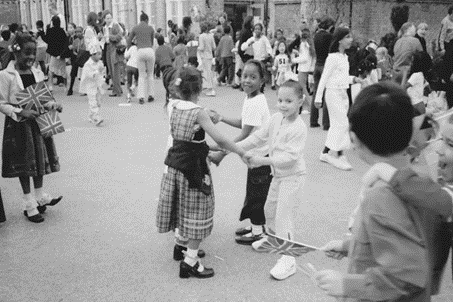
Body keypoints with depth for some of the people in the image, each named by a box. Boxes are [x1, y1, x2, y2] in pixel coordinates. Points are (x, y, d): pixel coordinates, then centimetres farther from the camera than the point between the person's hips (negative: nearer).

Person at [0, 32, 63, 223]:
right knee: (23, 164, 5)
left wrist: (53, 104, -10)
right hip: (18, 125, -5)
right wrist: (21, 112, -24)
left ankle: (40, 196, 31)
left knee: (40, 160, 14)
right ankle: (29, 204, 17)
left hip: (38, 122, 5)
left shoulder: (38, 73, 4)